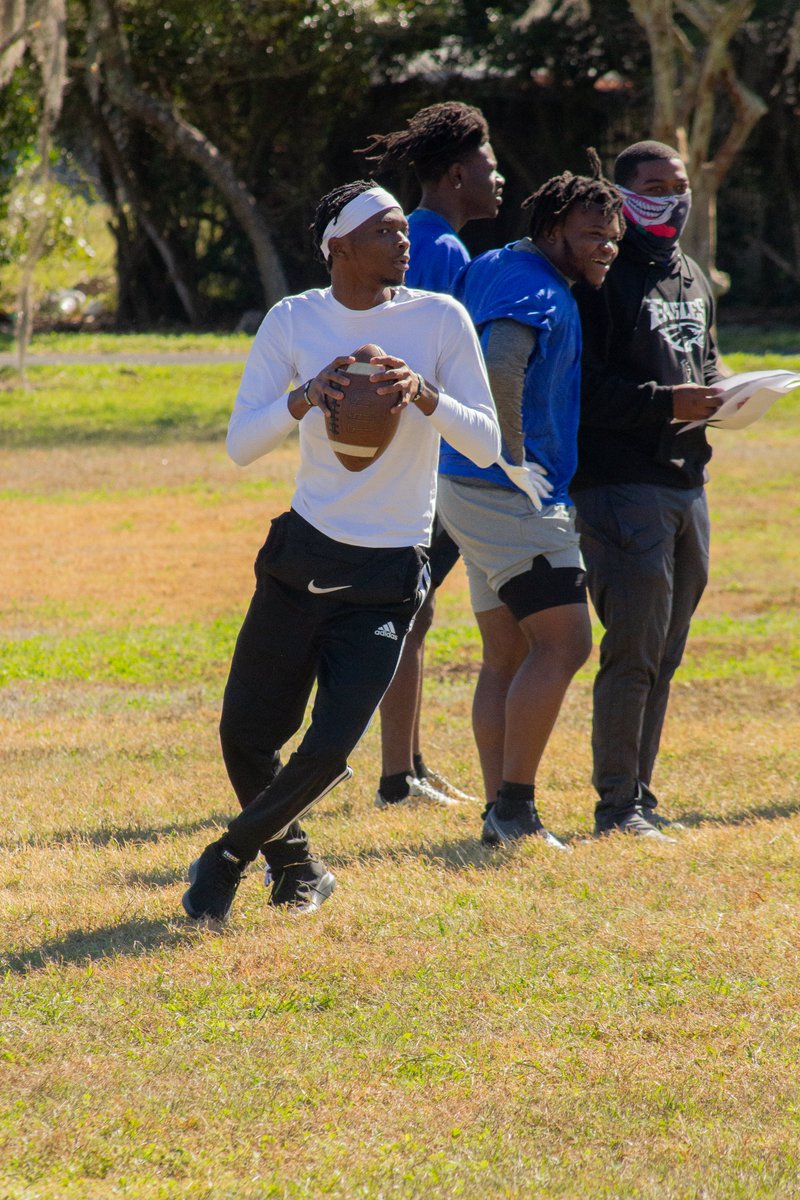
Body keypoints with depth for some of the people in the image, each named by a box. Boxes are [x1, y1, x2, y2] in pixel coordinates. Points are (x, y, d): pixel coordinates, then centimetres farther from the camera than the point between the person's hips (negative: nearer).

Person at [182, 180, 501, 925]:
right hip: (303, 555, 2)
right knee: (246, 736, 4)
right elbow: (240, 445, -6)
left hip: (388, 576, -2)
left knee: (329, 749, -12)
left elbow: (487, 445, -8)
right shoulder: (292, 323, -2)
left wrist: (426, 395, -26)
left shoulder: (441, 320, -6)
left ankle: (232, 858, 13)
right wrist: (303, 399, -25)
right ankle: (296, 868, 31)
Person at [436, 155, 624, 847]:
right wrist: (515, 460, -26)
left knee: (507, 658, 12)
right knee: (563, 644, -11)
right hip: (511, 497, -11)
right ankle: (515, 808, -10)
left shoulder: (493, 269, 14)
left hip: (471, 486, 11)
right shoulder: (537, 293, -17)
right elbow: (501, 369, -36)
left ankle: (501, 812, 13)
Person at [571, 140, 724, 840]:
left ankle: (639, 796, 17)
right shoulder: (604, 278, -8)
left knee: (663, 653, 11)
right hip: (621, 485, -8)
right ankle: (616, 804, -5)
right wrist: (665, 402, -22)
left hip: (687, 483, 8)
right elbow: (583, 389, -14)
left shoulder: (693, 282, 19)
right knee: (635, 648, -10)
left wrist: (718, 395, 6)